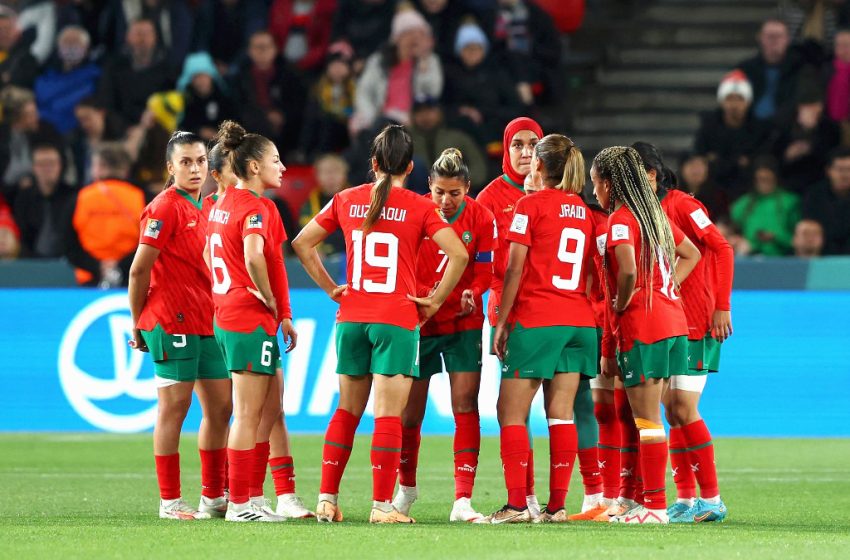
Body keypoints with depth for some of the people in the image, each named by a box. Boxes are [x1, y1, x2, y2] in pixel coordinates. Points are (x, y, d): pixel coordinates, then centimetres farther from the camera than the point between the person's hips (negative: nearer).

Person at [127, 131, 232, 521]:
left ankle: (214, 497, 17)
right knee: (174, 408, -4)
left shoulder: (206, 208, 15)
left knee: (220, 407, 9)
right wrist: (137, 324, -6)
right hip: (173, 323, -8)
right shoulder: (165, 208, -9)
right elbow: (139, 270, -11)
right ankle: (170, 502, 1)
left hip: (207, 323, 8)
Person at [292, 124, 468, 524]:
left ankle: (327, 499, 12)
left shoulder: (346, 201, 6)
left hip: (351, 317, 4)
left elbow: (301, 243, 12)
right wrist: (435, 300, -3)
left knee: (347, 411, 14)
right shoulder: (420, 208, -4)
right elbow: (459, 255, -13)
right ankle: (382, 505, -3)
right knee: (389, 416, -2)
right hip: (397, 318, -4)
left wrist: (330, 288, 13)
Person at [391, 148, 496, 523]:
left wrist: (471, 295, -27)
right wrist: (426, 296, -25)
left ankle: (463, 500, -9)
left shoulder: (481, 218, -6)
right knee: (411, 410, 6)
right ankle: (406, 486, 30)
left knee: (465, 407, -8)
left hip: (464, 324, 0)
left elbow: (484, 273, -5)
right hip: (418, 323, 0)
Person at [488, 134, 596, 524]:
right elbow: (592, 273, 12)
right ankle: (557, 504, 1)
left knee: (511, 413, -1)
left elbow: (515, 270, -8)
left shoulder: (531, 205, -5)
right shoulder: (584, 211, 11)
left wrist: (501, 322, -3)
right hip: (579, 320, 6)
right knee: (561, 413, 6)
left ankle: (516, 504, -9)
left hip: (535, 320, -6)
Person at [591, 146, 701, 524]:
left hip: (641, 326, -8)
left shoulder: (620, 219, -11)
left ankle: (654, 506, -5)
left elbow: (628, 271, -26)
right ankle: (650, 500, 14)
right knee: (647, 416, 13)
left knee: (647, 418, -5)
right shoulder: (655, 214, 15)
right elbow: (691, 254, 26)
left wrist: (619, 306, -9)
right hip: (672, 321, 8)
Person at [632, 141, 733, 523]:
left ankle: (711, 499, -6)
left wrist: (721, 306, -17)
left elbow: (721, 249, -14)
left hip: (696, 321, -8)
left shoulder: (679, 205, -10)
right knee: (672, 412, 5)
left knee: (684, 410, -11)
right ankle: (685, 500, 8)